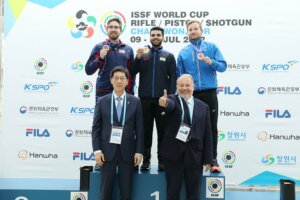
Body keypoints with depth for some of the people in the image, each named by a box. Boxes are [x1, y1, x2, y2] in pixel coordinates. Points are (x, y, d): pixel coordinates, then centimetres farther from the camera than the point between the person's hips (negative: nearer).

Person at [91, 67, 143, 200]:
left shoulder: (135, 102, 3)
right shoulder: (102, 101, 4)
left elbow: (139, 128, 2)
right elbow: (96, 128, 2)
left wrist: (139, 151, -4)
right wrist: (97, 150, -7)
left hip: (127, 151, 0)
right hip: (107, 150, 0)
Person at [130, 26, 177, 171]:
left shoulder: (169, 56, 9)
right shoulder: (142, 54, 11)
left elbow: (173, 78, 3)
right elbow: (132, 73, 3)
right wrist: (137, 58, -11)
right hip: (145, 99, 1)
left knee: (163, 131, 4)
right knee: (146, 131, 5)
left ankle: (162, 160, 11)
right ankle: (146, 160, 12)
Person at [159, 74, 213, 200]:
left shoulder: (203, 107, 7)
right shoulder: (172, 100, 0)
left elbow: (207, 135, 6)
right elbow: (170, 105, -26)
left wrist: (208, 159, 2)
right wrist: (164, 103, -51)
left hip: (195, 155, 2)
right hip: (173, 154, -2)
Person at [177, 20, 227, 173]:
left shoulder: (212, 47, 5)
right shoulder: (183, 52, 7)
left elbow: (223, 66, -1)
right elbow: (179, 75, 10)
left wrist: (210, 62, -19)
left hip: (209, 93, -1)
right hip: (191, 95, 1)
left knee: (212, 127, 2)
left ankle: (213, 159, 12)